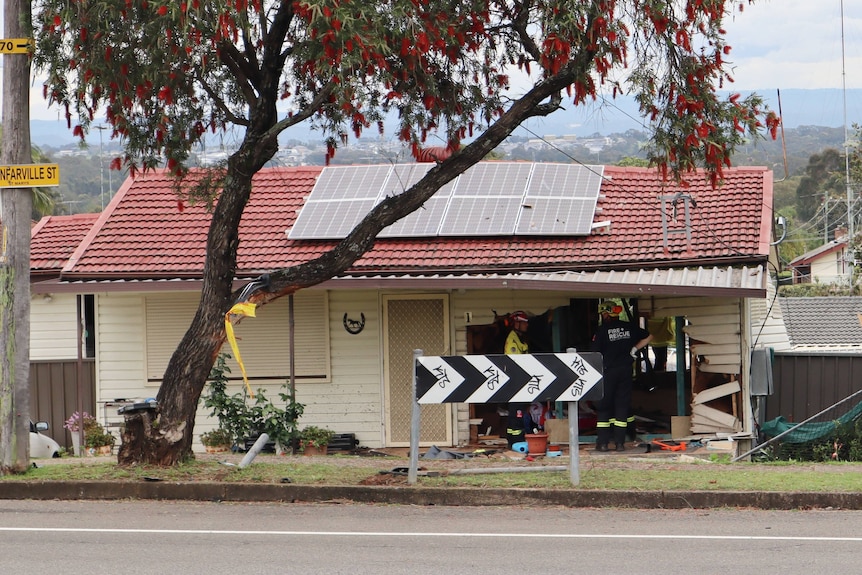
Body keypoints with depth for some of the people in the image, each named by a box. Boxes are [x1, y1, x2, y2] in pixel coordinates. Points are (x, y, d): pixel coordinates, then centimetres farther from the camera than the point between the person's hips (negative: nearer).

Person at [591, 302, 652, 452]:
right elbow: (648, 336, 17)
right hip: (626, 371, 3)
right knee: (622, 406, 7)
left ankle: (602, 442, -1)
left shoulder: (602, 330, -6)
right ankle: (620, 442, 4)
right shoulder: (630, 327, 5)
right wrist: (635, 349, 17)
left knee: (603, 407, 4)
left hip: (608, 372, -3)